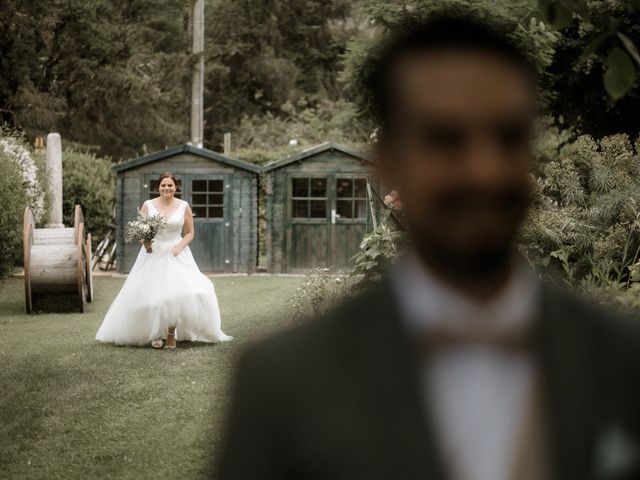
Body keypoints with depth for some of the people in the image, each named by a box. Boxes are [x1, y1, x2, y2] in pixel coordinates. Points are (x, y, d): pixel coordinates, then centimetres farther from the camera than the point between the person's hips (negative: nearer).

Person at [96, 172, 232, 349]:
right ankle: (155, 334, 10)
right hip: (152, 254, 1)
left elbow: (190, 233, 7)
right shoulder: (148, 205, 3)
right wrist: (144, 240, -14)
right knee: (150, 294, -8)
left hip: (176, 255, -1)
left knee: (177, 292, -17)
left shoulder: (184, 207, 2)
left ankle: (171, 333, -3)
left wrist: (179, 246, -10)